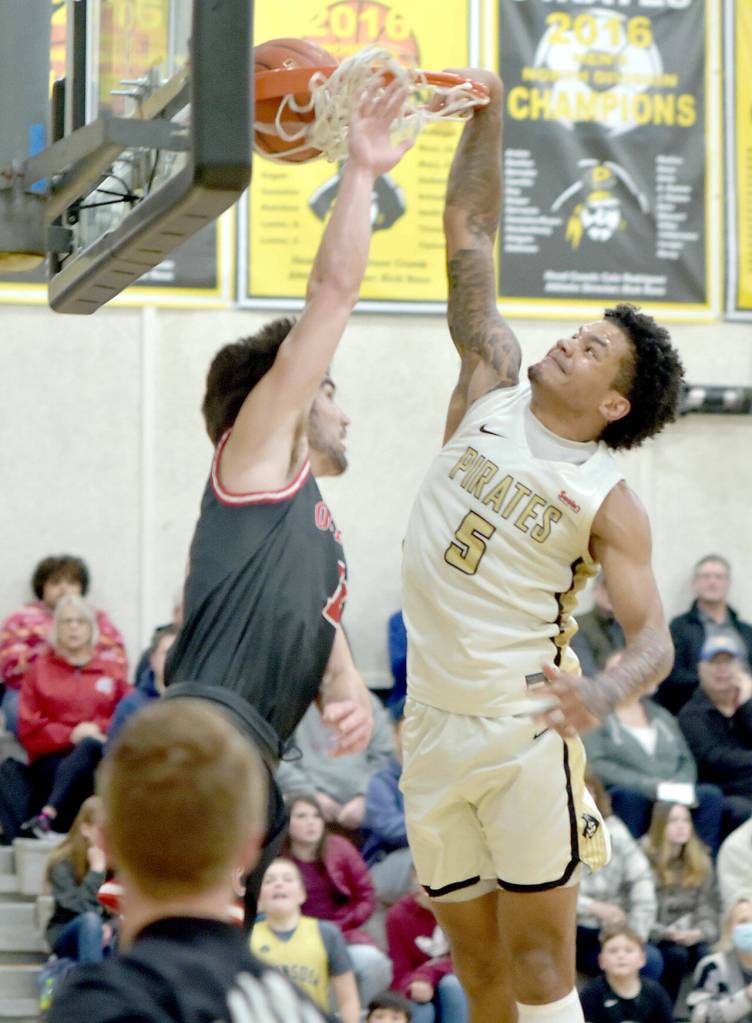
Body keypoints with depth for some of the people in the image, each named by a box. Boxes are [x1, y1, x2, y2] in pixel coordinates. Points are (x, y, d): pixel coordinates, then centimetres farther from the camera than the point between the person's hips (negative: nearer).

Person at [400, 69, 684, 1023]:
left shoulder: (609, 503, -6)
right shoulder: (493, 391, 6)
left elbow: (653, 639, -12)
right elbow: (469, 236, 7)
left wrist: (598, 695, -33)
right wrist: (486, 113, 1)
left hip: (525, 734, -5)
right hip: (432, 728, 5)